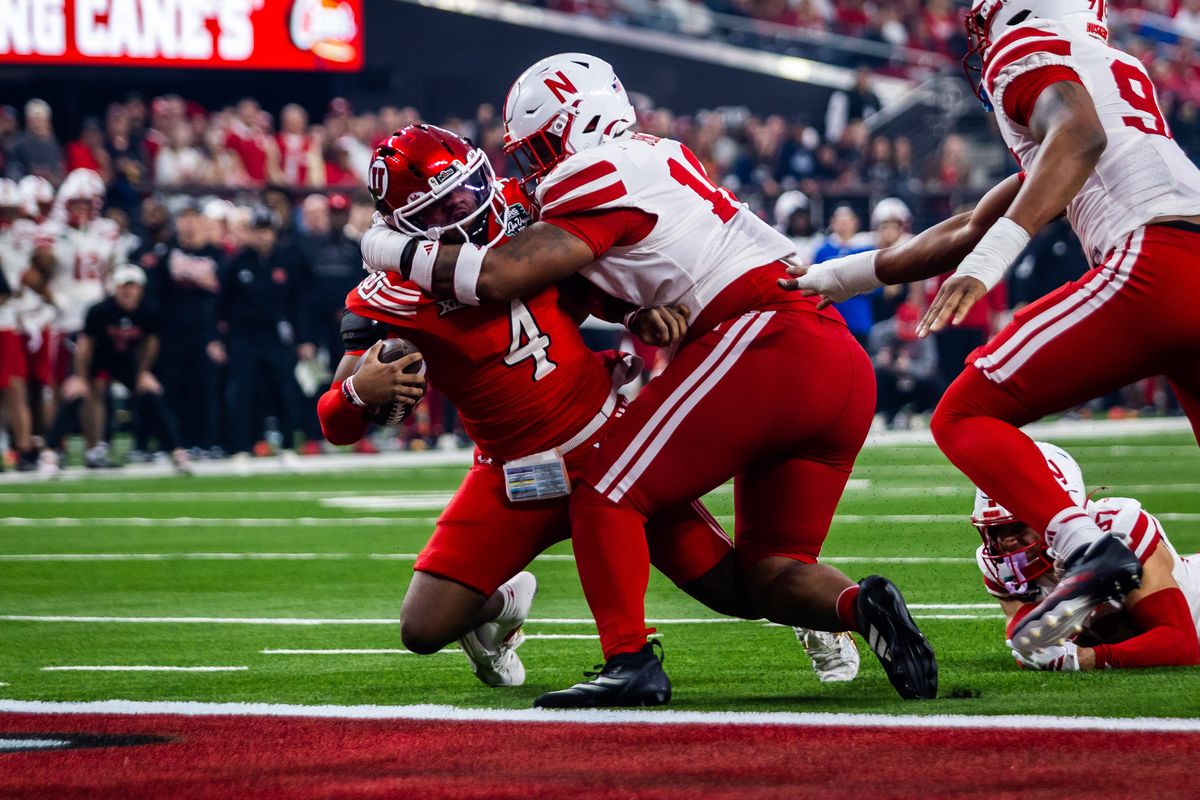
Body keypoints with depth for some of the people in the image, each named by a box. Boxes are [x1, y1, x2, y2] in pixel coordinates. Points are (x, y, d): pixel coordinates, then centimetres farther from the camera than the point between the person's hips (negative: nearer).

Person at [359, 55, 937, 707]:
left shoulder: (603, 175, -2)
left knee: (608, 496, -3)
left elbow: (501, 276, -10)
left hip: (766, 343, -9)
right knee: (769, 572, 14)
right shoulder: (661, 159, 26)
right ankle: (859, 605, -12)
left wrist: (392, 250, 2)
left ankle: (630, 659, -16)